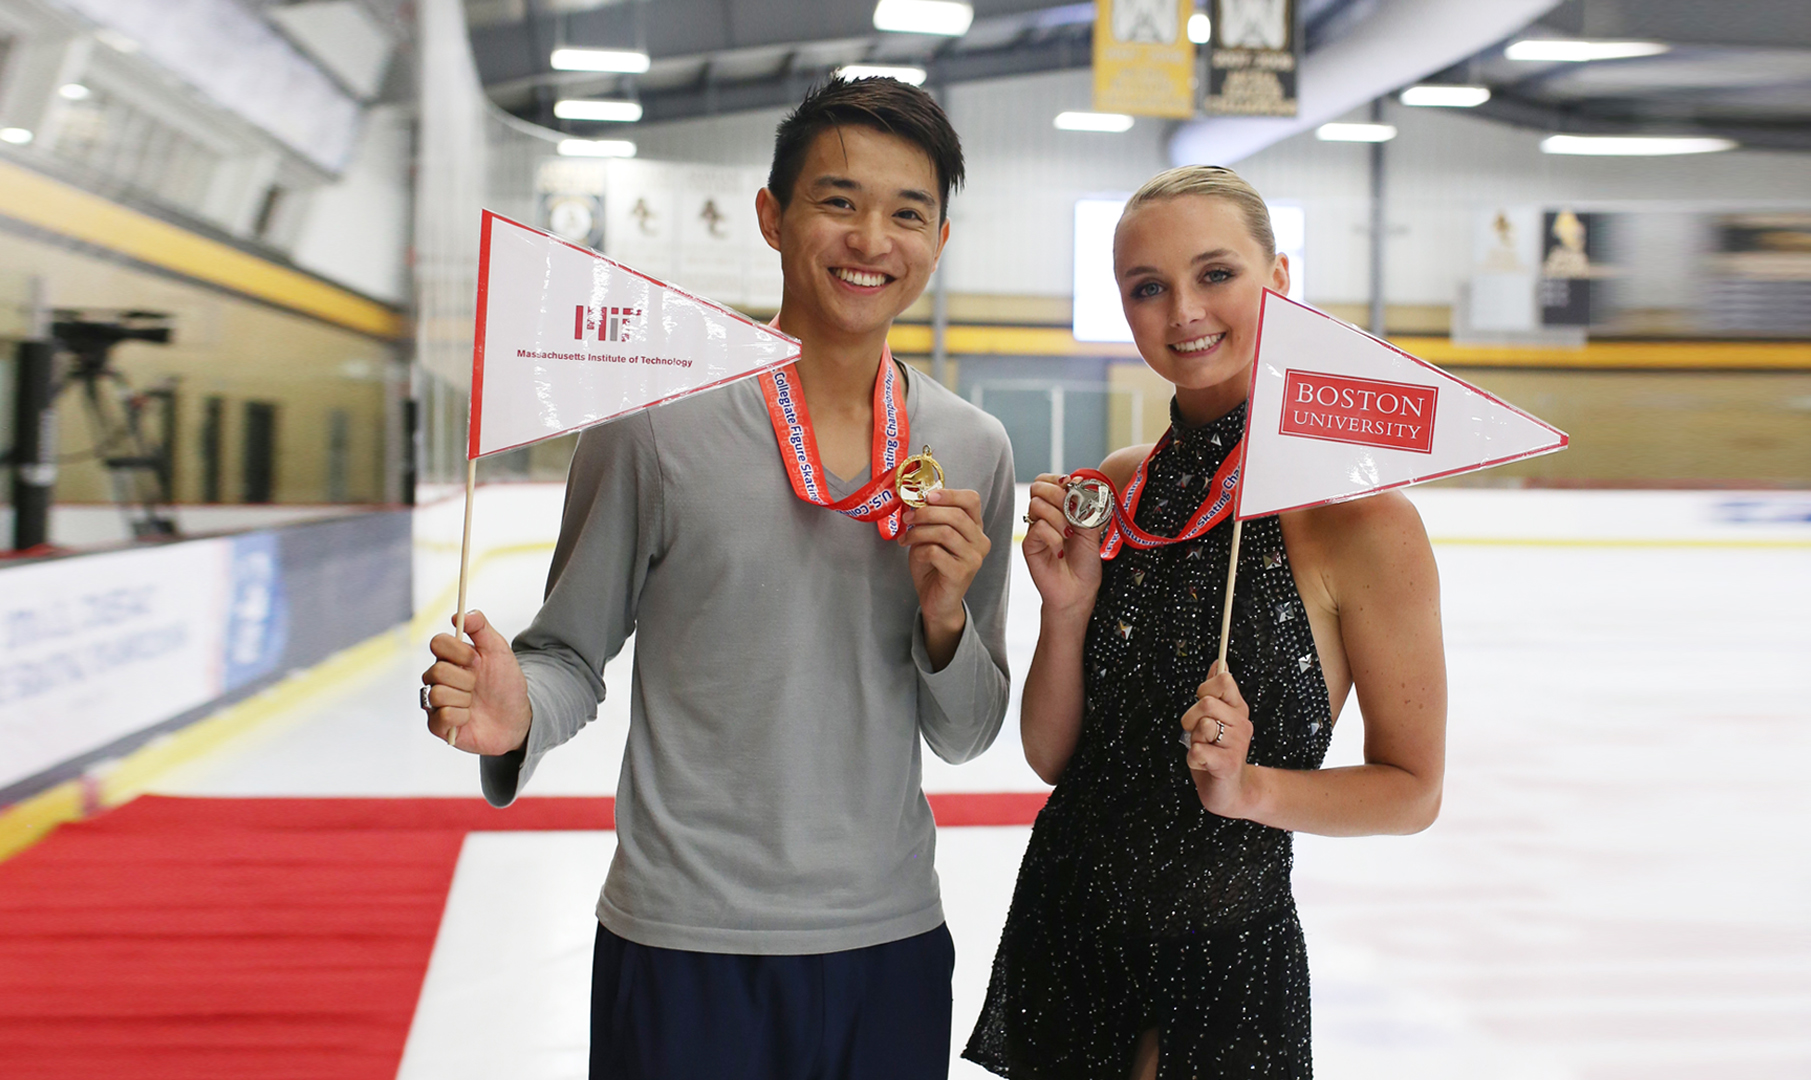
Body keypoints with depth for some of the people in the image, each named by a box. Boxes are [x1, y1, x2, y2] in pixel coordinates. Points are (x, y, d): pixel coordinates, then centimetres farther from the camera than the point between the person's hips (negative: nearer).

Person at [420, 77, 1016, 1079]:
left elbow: (964, 736, 8)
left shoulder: (974, 449, 2)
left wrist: (945, 615, -10)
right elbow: (572, 654, -2)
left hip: (892, 939, 3)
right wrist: (519, 712, -23)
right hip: (685, 945, -3)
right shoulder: (658, 417, -9)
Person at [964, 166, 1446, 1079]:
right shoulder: (1112, 489, -1)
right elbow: (1052, 755, 3)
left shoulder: (1358, 518, -16)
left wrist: (1247, 785, -23)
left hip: (1227, 954, -4)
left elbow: (1412, 788, -9)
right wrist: (1066, 607, -13)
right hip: (1064, 926, 5)